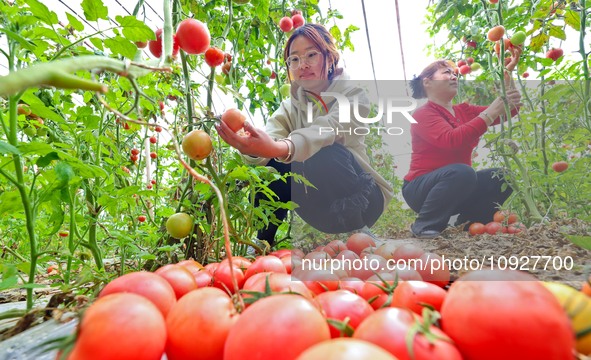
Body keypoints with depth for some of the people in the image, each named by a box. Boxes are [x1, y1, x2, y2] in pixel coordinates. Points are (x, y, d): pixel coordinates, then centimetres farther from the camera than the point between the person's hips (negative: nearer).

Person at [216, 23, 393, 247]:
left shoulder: (353, 94, -13)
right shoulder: (290, 106, 1)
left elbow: (325, 130, -36)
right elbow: (270, 139, -20)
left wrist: (279, 148, -56)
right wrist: (253, 147, -45)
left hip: (360, 199, -4)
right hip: (321, 205, 4)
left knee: (323, 154, -32)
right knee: (273, 166, -18)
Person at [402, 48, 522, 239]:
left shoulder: (464, 111, 10)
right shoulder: (423, 114, -13)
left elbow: (510, 109, 7)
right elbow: (453, 140, -30)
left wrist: (508, 70, 0)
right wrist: (491, 112, -29)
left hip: (456, 186, 7)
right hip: (421, 189, -7)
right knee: (461, 171, -34)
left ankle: (467, 221, 7)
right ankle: (424, 225, -16)